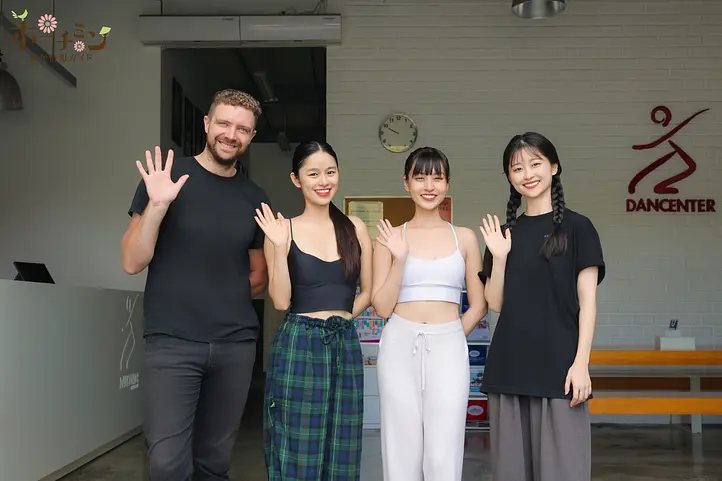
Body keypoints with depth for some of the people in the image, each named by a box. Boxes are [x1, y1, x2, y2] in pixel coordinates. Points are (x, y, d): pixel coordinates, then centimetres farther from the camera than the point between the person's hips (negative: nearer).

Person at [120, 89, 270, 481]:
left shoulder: (254, 197, 9)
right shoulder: (167, 176, -1)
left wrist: (233, 296, 4)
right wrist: (157, 204, -18)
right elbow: (131, 263, -6)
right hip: (172, 342, -3)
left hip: (236, 344, 4)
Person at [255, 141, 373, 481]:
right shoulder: (282, 230, -1)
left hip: (345, 346, 3)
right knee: (296, 452, 4)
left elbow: (368, 292, 12)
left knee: (341, 454, 10)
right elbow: (281, 301, -7)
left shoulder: (355, 228, 7)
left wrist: (340, 318, 1)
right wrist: (280, 247, -16)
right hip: (298, 347, -3)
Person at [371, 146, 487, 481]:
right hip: (400, 347, 0)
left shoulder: (465, 238, 8)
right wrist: (399, 259, -9)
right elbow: (382, 307, 1)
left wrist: (450, 337, 2)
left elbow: (478, 305, 11)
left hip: (448, 349, 0)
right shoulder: (390, 237, 5)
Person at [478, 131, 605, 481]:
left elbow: (587, 301, -3)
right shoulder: (504, 234, 12)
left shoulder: (576, 227, 1)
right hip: (509, 366, 4)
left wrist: (580, 362, -10)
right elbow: (496, 304, 9)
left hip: (558, 364, -4)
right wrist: (499, 257, -4)